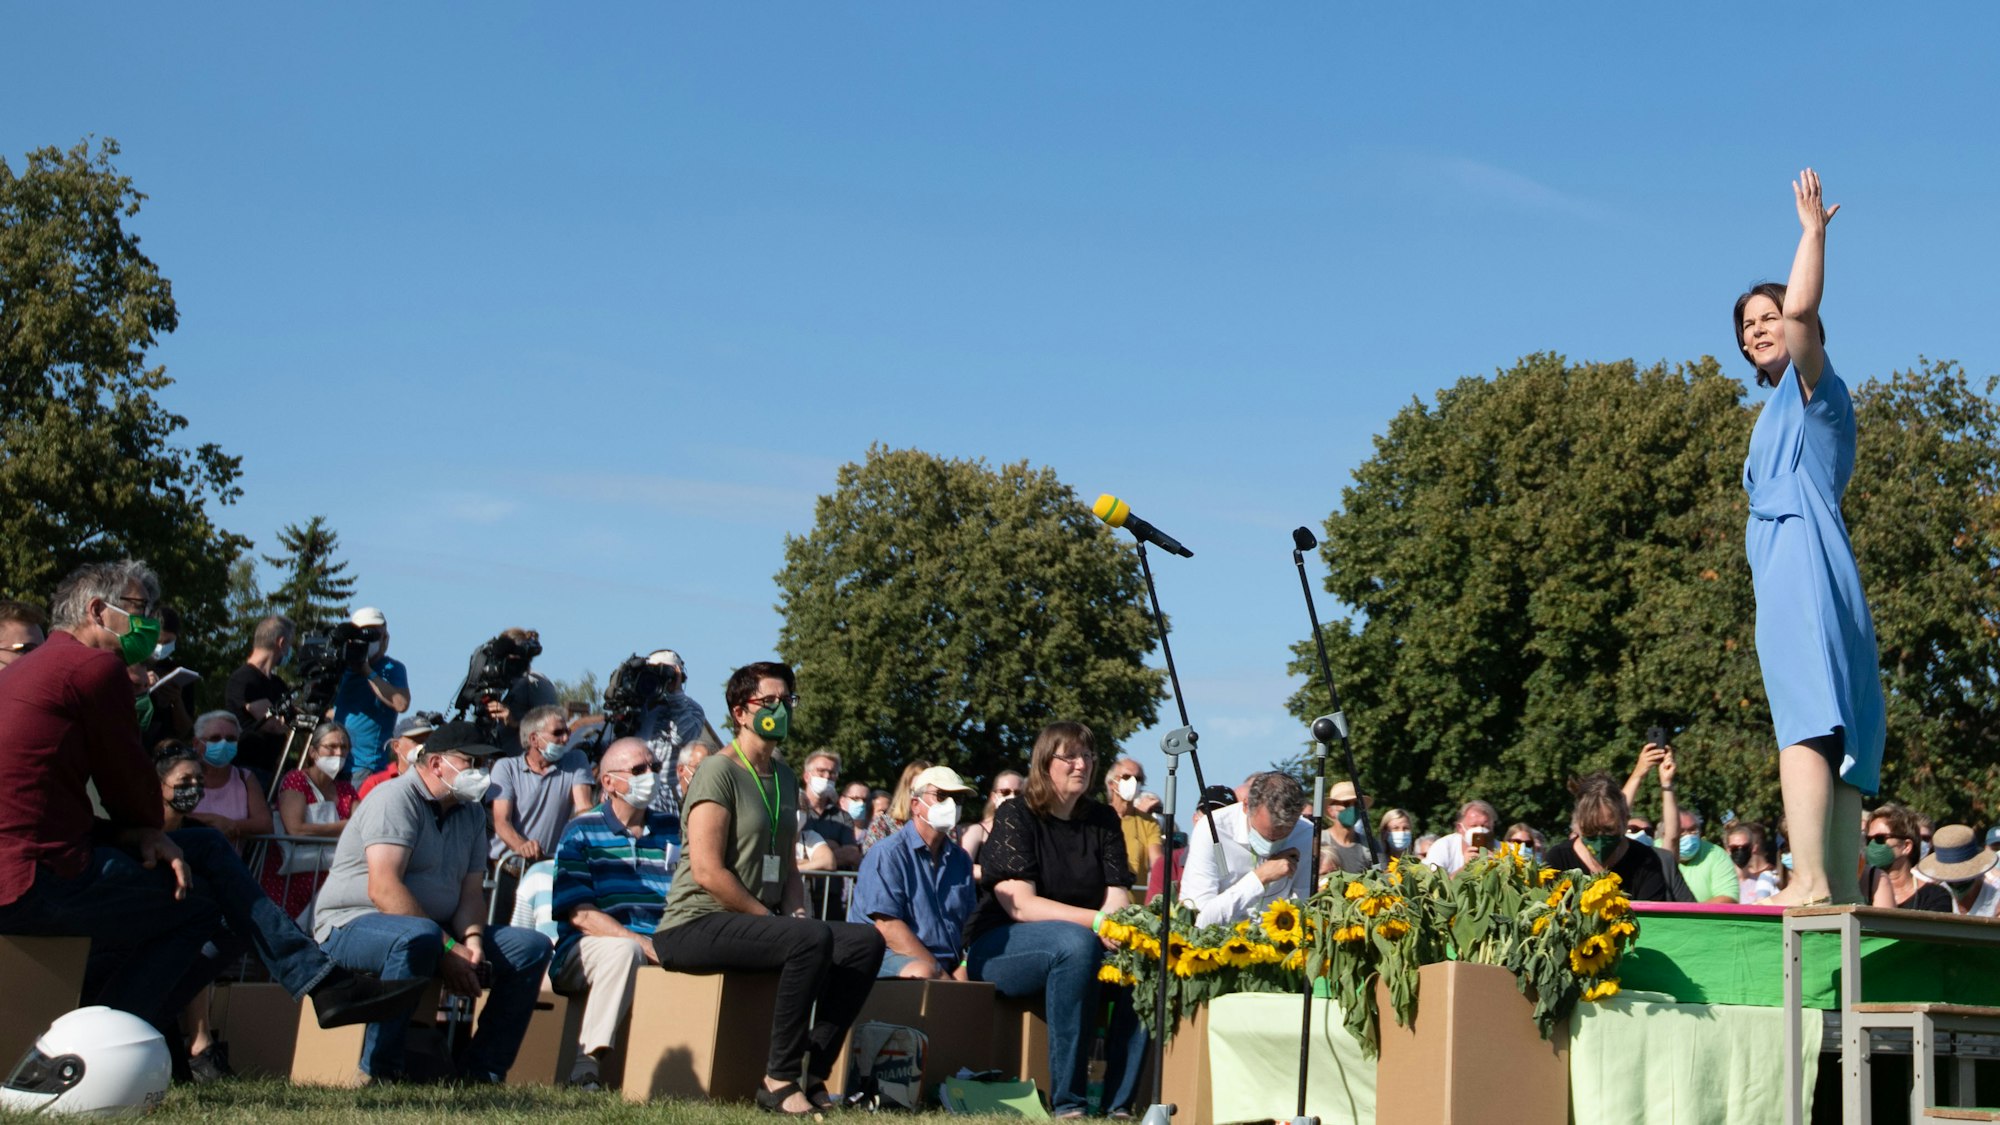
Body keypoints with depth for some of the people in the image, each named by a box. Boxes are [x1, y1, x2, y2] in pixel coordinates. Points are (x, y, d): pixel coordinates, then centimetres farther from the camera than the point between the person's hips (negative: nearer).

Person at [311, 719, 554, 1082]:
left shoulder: (472, 813, 12)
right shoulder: (396, 799, -13)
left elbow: (471, 891, 7)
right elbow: (383, 890, -24)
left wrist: (472, 940, -16)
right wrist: (447, 948, -27)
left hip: (433, 929, 8)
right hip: (351, 925, -8)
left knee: (532, 947, -5)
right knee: (418, 936, -41)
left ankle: (482, 1072, -9)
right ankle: (377, 1072, -31)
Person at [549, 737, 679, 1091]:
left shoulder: (672, 832, 16)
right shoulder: (581, 832, 4)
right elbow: (579, 913, -8)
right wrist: (643, 944, -21)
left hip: (659, 947, 3)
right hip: (585, 948, -3)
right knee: (624, 949, -36)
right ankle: (588, 1062, -32)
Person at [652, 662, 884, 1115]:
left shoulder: (784, 777, 18)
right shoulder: (719, 771, -9)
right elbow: (708, 872, -17)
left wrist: (797, 915, 4)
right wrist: (774, 920, -14)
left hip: (755, 923, 8)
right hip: (695, 925, -8)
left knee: (865, 941, -9)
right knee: (812, 938, -31)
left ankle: (812, 1072, -10)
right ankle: (779, 1079, -23)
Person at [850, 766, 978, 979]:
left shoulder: (960, 859, 16)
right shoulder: (888, 854, -5)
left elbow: (969, 923, 13)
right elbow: (888, 928, -14)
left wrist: (962, 970, -8)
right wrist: (941, 976, -18)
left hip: (948, 965, 6)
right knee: (923, 973, -38)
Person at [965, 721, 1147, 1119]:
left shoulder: (1103, 821, 9)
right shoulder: (1015, 816, -6)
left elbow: (1117, 900, 0)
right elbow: (1020, 905, -18)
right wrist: (1096, 921, -29)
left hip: (1084, 945, 5)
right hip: (997, 948, -5)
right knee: (1076, 943, -37)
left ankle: (1120, 1101, -23)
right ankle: (1067, 1101, -32)